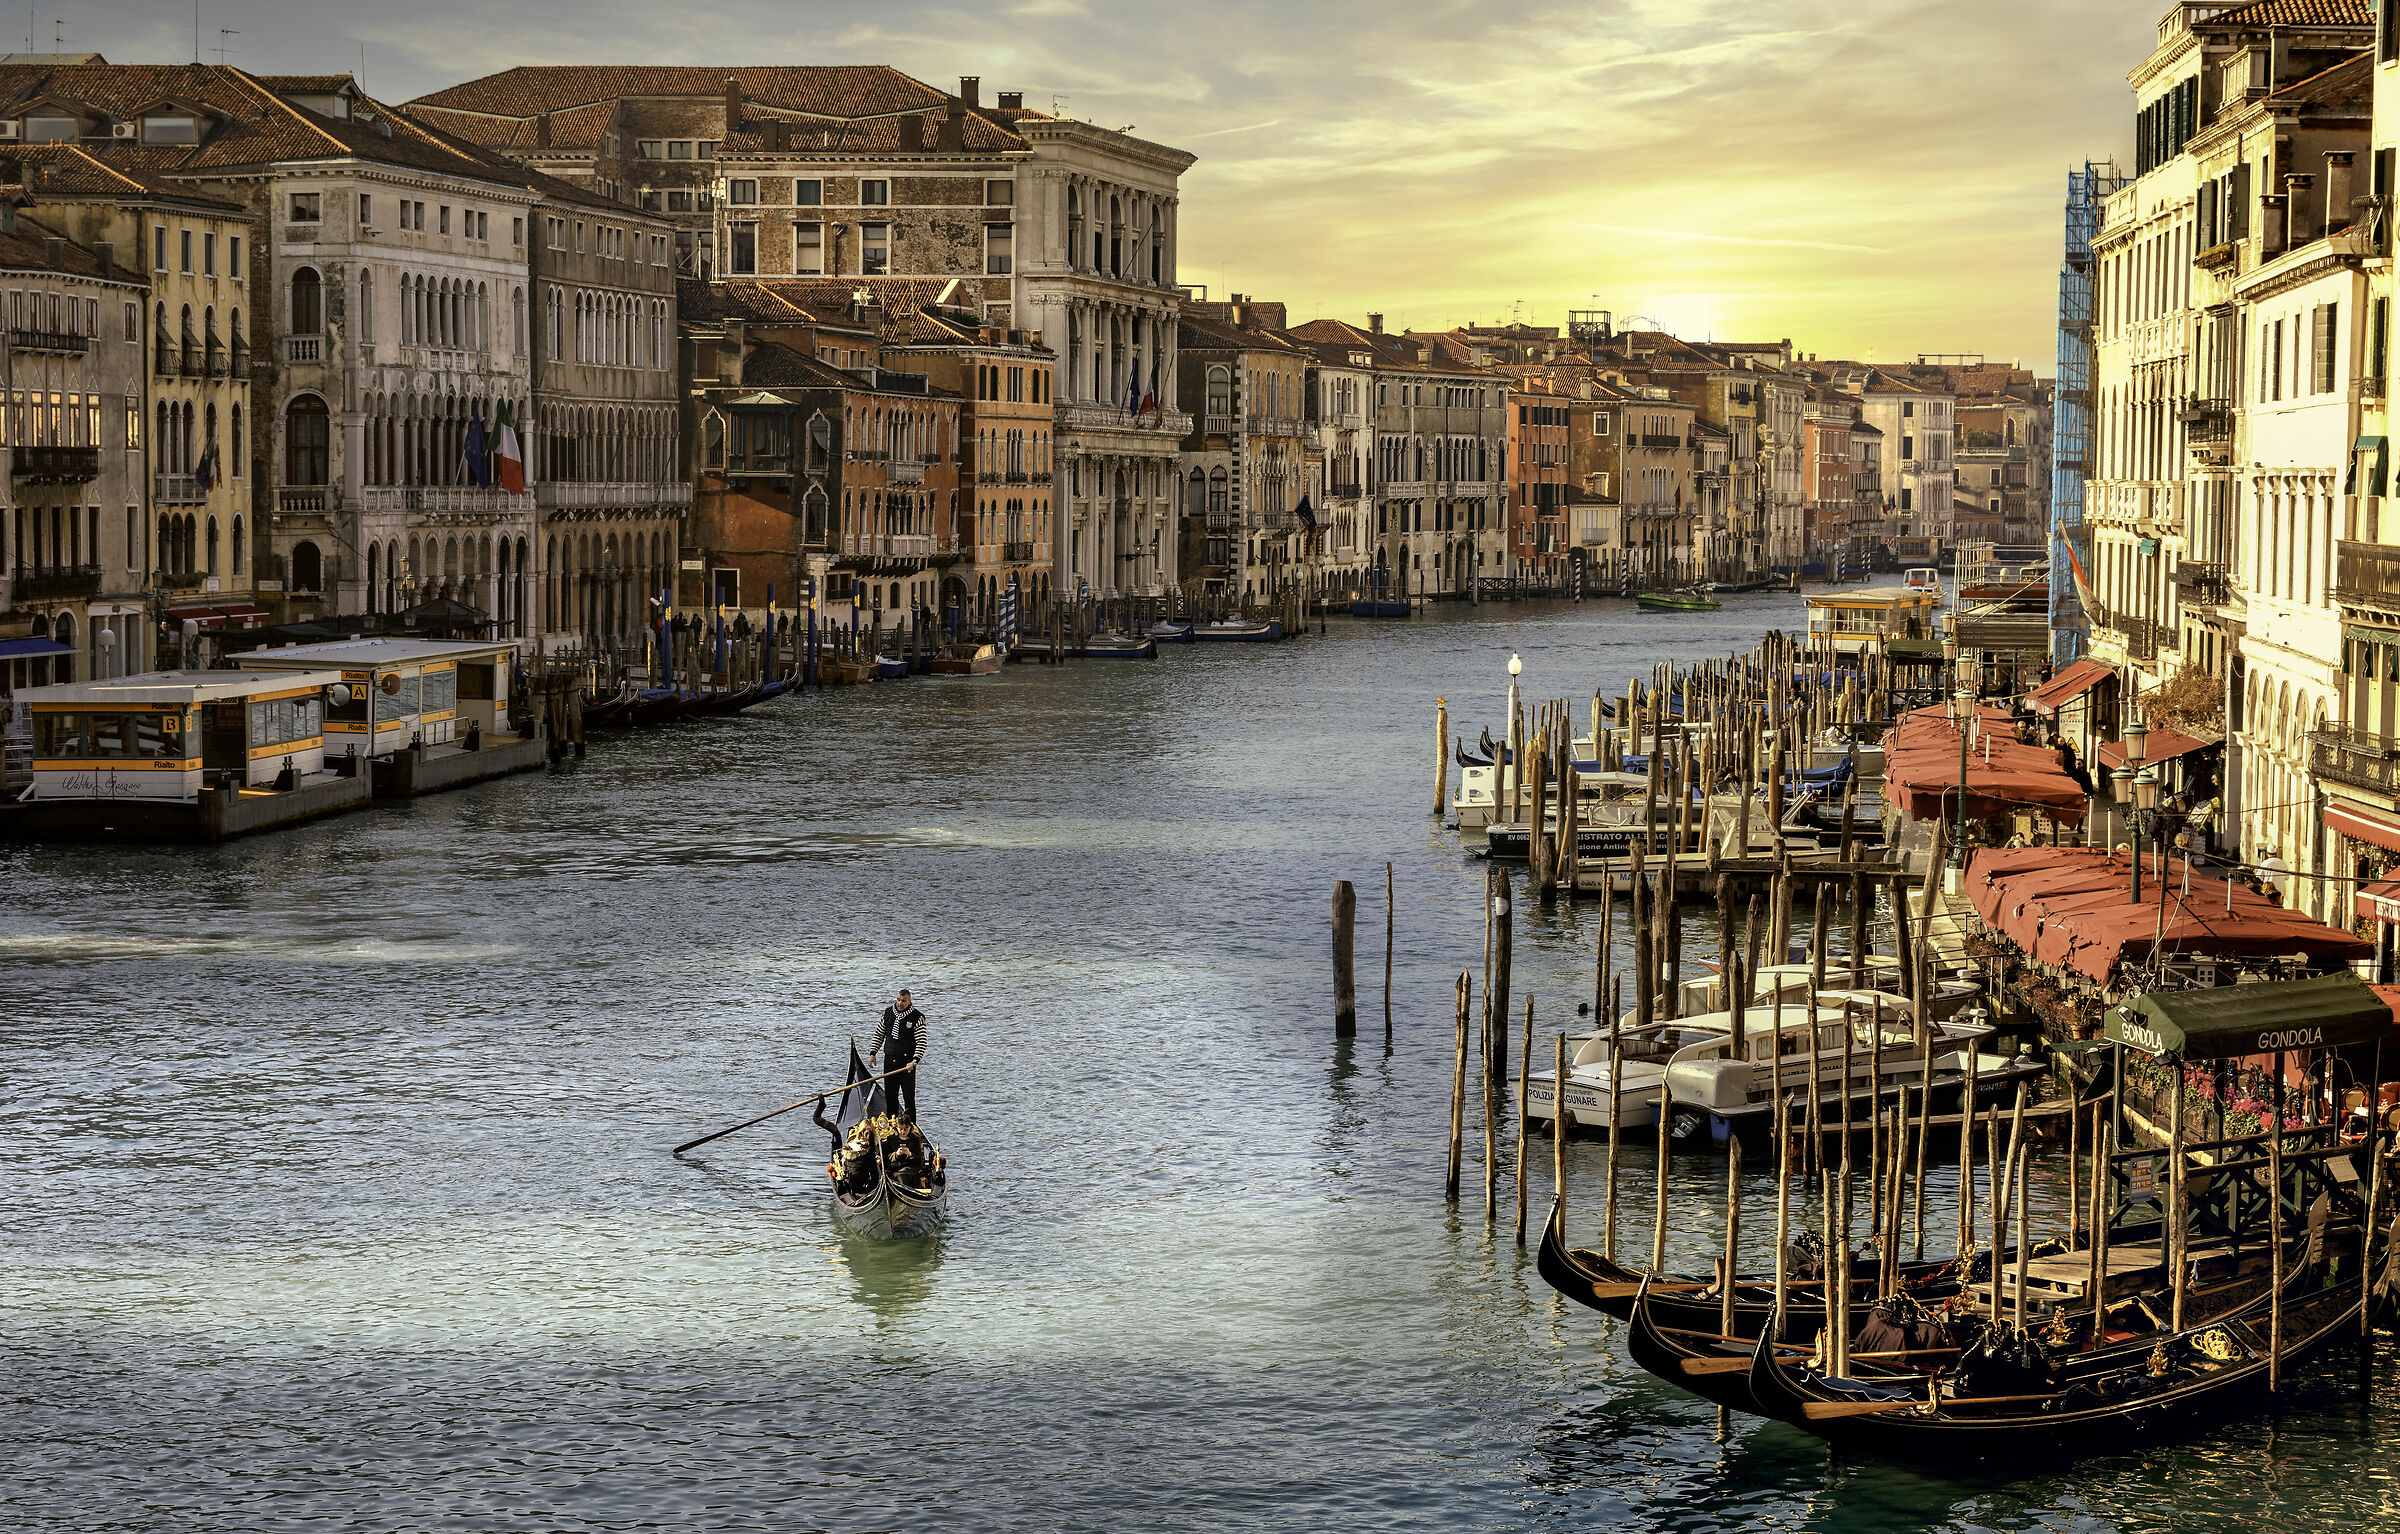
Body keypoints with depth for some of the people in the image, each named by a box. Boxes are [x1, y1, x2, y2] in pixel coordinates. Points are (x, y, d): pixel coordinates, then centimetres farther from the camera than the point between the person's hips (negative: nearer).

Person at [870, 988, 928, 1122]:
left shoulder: (917, 1018, -9)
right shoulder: (888, 1013, 6)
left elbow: (921, 1042, -13)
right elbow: (879, 1034, 15)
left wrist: (914, 1061, -25)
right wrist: (873, 1053, 8)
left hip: (907, 1063, -5)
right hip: (890, 1060, 5)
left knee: (909, 1097, -5)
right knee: (890, 1096, 11)